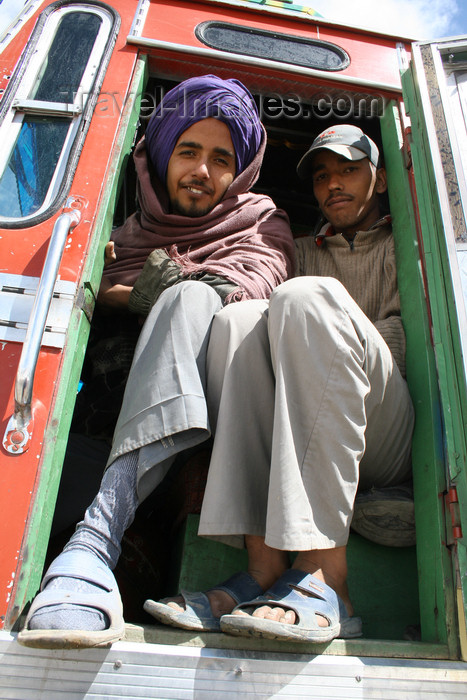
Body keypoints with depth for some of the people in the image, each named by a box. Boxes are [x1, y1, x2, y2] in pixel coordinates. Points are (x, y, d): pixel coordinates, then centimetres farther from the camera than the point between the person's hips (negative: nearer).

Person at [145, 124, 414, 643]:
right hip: (295, 432, 3)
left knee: (309, 297, -27)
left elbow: (398, 342, 3)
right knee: (239, 318, -21)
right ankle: (265, 569, -32)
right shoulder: (304, 252, 27)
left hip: (388, 438, -3)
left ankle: (323, 580, -37)